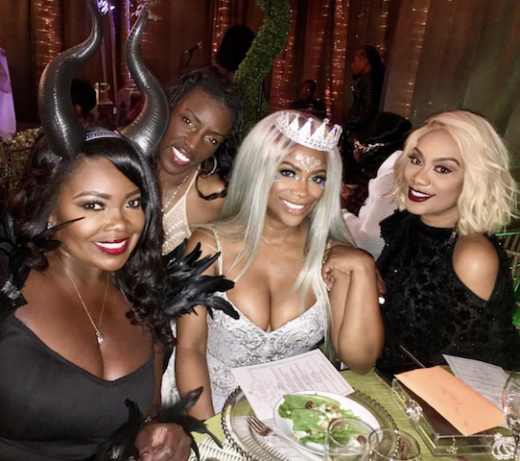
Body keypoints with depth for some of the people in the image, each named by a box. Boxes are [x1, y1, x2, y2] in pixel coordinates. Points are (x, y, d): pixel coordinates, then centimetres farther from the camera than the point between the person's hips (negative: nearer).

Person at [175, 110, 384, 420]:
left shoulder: (333, 257, -3)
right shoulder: (210, 246, -8)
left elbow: (360, 362, -6)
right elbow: (190, 349, -7)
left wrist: (363, 268, -15)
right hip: (217, 409, -1)